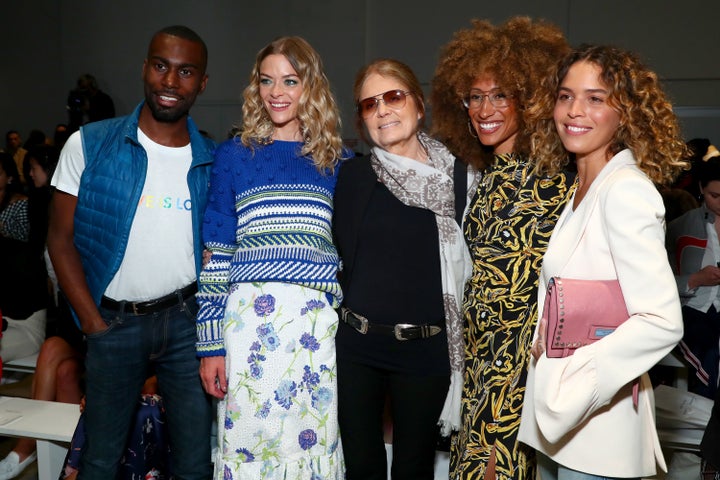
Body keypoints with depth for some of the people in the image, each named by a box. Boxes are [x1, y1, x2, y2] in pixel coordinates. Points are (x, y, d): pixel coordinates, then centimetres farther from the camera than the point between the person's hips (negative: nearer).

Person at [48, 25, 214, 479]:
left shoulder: (213, 161, 3)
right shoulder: (89, 144, -3)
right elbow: (61, 237, -1)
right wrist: (93, 321, -6)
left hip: (187, 320, 1)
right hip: (115, 321, -1)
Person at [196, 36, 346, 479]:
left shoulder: (337, 160, 10)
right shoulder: (234, 155, 6)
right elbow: (216, 255, 3)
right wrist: (210, 343, -1)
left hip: (320, 323, 1)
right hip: (250, 317, -1)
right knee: (246, 444, 6)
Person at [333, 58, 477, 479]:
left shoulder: (460, 178, -2)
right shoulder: (353, 175, 2)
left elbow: (471, 264, 0)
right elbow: (344, 253, 4)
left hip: (426, 349, -1)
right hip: (356, 346, 1)